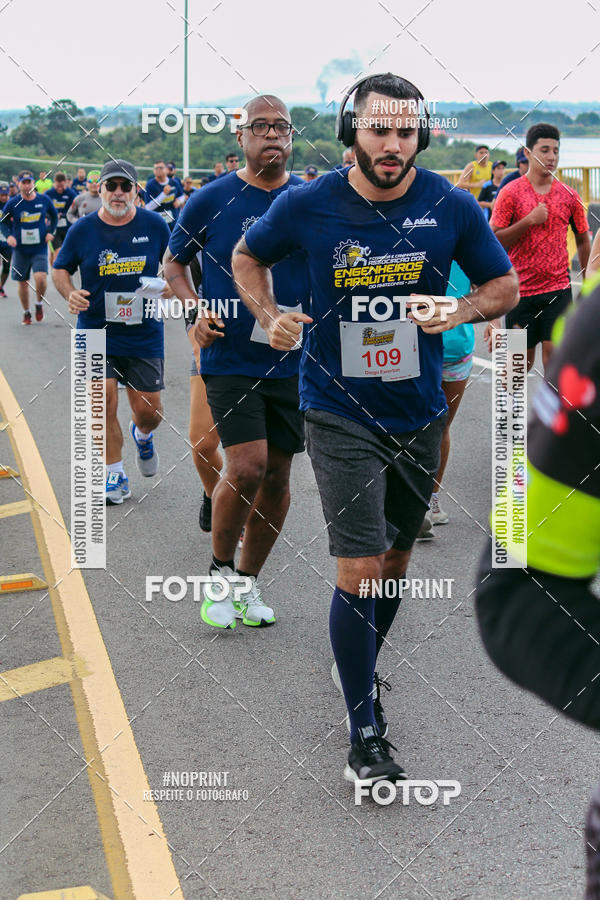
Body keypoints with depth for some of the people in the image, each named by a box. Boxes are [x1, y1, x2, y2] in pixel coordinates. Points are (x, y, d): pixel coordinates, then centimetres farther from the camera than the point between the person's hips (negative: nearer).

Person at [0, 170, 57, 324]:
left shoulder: (44, 200, -3)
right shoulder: (12, 203, -5)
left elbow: (54, 216, 15)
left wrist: (50, 232, 2)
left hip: (40, 249, -1)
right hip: (20, 250, 1)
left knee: (40, 277, -20)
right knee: (22, 282, 8)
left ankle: (39, 303, 9)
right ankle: (26, 312, 29)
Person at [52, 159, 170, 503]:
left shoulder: (154, 225, -2)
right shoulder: (83, 229, -4)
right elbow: (60, 269, 9)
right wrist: (71, 293, -11)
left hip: (145, 333, 1)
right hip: (96, 332, 0)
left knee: (149, 410, 4)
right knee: (104, 402, -9)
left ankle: (142, 435, 43)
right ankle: (116, 475, 9)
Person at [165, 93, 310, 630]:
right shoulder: (211, 200, -3)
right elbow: (174, 262, 9)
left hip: (292, 359, 3)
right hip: (230, 358, -3)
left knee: (277, 476, 8)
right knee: (248, 467, -15)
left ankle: (248, 582, 26)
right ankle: (220, 571, 10)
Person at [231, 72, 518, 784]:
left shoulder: (451, 207, -6)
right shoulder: (307, 206, -9)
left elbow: (504, 285, 6)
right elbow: (247, 257, 9)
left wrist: (460, 311, -14)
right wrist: (270, 316, -9)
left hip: (419, 413, 3)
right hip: (339, 415, -3)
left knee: (394, 561, 17)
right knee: (359, 571, -10)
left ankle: (360, 673, 42)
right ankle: (364, 738, 1)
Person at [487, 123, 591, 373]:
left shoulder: (569, 196, 5)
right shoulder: (510, 193, -2)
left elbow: (583, 240, 14)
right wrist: (528, 221, -17)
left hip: (558, 288, 1)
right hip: (520, 289, -1)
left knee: (554, 353, -8)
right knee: (523, 358, 7)